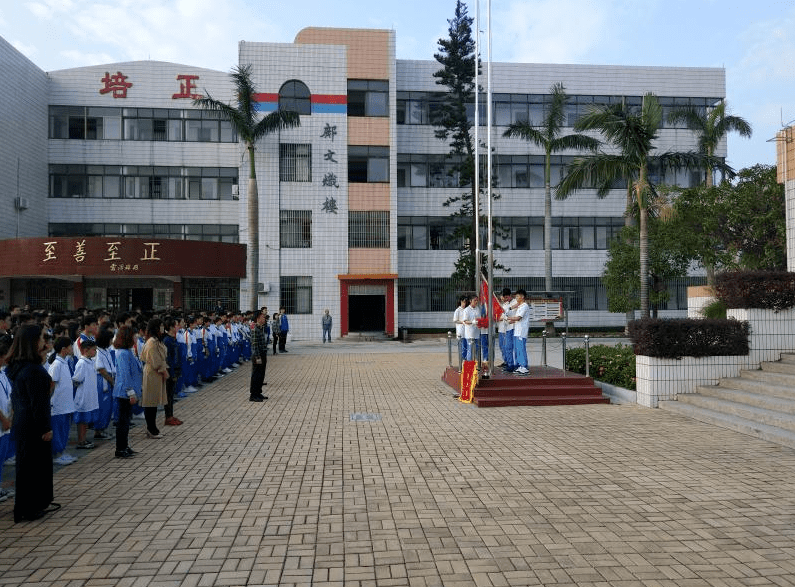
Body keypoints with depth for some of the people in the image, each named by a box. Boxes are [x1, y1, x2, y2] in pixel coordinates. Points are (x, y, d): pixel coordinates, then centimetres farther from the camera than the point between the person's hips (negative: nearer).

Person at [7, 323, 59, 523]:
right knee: (33, 464, 3)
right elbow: (38, 402, -23)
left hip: (21, 422, 10)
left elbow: (16, 396, 14)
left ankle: (41, 502, 31)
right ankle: (30, 508, 15)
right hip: (33, 424, -10)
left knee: (28, 463, 18)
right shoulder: (33, 369, -24)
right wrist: (45, 428, -17)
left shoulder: (16, 366, 6)